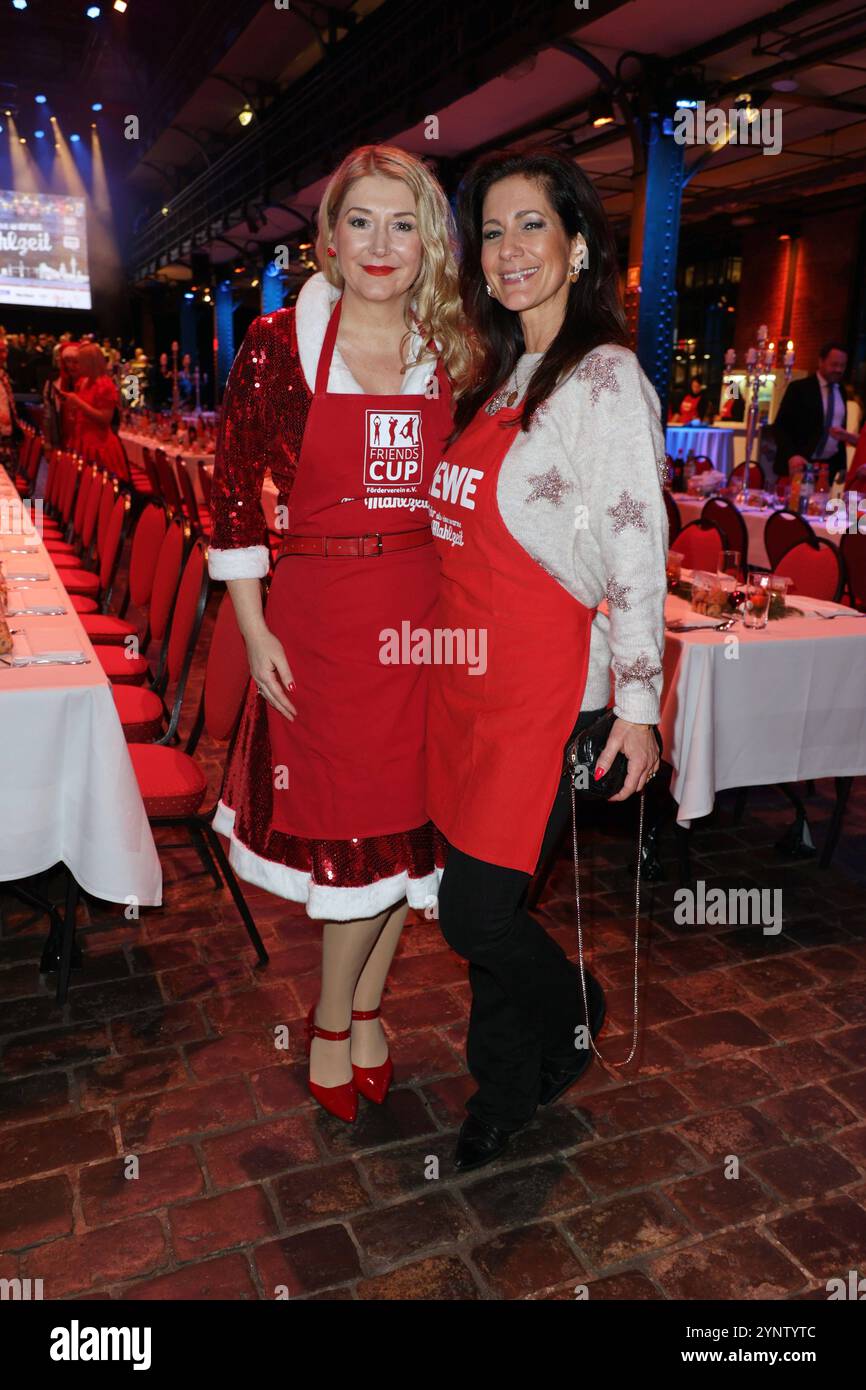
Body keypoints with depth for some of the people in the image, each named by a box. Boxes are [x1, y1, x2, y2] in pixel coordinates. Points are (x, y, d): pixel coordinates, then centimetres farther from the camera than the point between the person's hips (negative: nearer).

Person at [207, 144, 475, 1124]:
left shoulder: (448, 354, 7)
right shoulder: (280, 343, -4)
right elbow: (234, 493, -2)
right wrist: (255, 632, -7)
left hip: (427, 618, 3)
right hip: (323, 614, -3)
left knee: (404, 824, 11)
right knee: (355, 826, 5)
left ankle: (361, 1010, 35)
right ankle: (333, 1021, 31)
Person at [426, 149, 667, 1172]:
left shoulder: (605, 377, -8)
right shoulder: (498, 376, 16)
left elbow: (638, 550, -13)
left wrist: (638, 705, -15)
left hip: (545, 684, -7)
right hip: (465, 670, 7)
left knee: (476, 912, -2)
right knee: (478, 904, 13)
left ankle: (577, 1018, 30)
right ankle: (508, 1087, 35)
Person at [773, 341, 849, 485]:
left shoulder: (842, 393, 12)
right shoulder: (799, 388, -4)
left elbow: (841, 428, 18)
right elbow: (780, 426, -10)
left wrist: (842, 464, 15)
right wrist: (791, 455, -24)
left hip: (828, 467, 4)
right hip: (799, 464, -4)